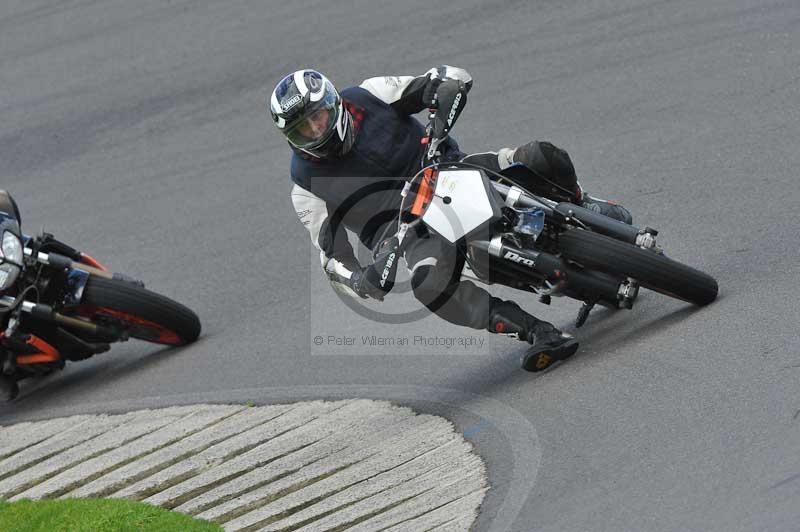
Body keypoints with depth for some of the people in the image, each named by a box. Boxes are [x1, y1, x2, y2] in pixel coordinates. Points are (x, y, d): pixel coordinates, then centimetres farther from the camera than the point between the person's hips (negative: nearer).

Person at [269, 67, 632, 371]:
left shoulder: (368, 98, -2)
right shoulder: (307, 186, -3)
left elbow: (453, 78, -2)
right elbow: (333, 259, -1)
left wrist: (442, 114, -24)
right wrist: (363, 283, -23)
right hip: (411, 232, -2)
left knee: (538, 158, -24)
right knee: (431, 283, -38)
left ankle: (582, 207, 7)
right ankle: (540, 333, -39)